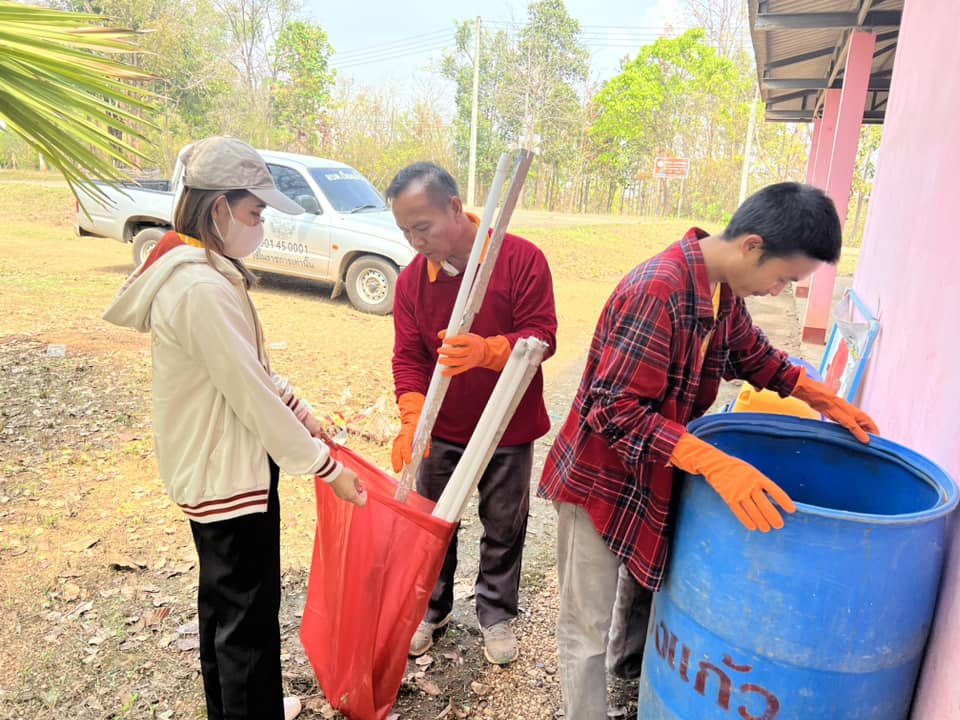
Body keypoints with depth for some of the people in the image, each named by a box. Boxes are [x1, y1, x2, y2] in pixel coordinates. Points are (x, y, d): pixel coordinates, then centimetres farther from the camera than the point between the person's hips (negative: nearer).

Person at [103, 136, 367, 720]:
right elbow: (251, 394, -26)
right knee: (249, 613, 6)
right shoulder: (202, 288, -27)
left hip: (212, 464, 11)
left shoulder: (192, 268, 5)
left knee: (222, 597, 25)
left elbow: (251, 366, 12)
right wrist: (326, 466, -17)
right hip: (231, 472, -11)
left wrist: (302, 412, 10)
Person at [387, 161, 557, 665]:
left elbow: (542, 335, -19)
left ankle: (496, 614, 36)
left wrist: (487, 350, -38)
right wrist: (413, 419, -24)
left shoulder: (521, 258, -17)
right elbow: (408, 356, -7)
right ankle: (432, 609, 39)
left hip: (508, 431, -2)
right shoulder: (411, 280, -7)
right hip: (441, 431, 3)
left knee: (503, 527, 13)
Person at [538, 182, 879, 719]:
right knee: (588, 626, 4)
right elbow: (615, 409, -31)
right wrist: (714, 463, -37)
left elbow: (751, 353, 19)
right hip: (602, 474, -9)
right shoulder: (657, 291, -29)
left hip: (657, 473, 9)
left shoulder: (725, 289, -1)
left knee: (649, 585, 25)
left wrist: (823, 398, 12)